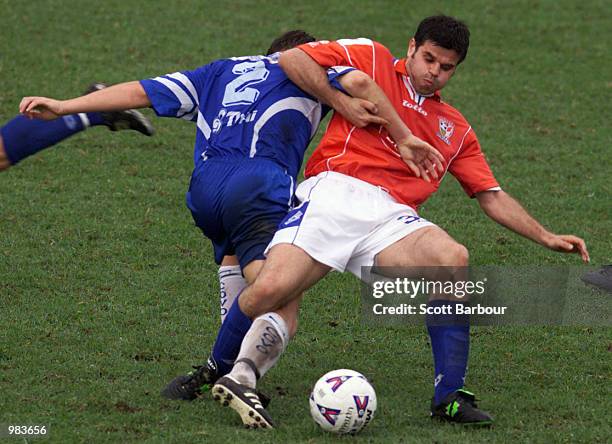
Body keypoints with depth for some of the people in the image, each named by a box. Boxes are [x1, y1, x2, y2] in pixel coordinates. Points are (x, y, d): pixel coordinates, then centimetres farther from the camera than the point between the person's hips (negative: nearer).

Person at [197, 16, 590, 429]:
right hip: (335, 192, -3)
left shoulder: (456, 128, 29)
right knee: (270, 291, -25)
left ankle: (449, 397, -24)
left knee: (453, 259, -28)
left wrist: (546, 237, 18)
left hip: (391, 217, 3)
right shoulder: (372, 59, 17)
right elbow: (293, 59, 9)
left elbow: (493, 198, 28)